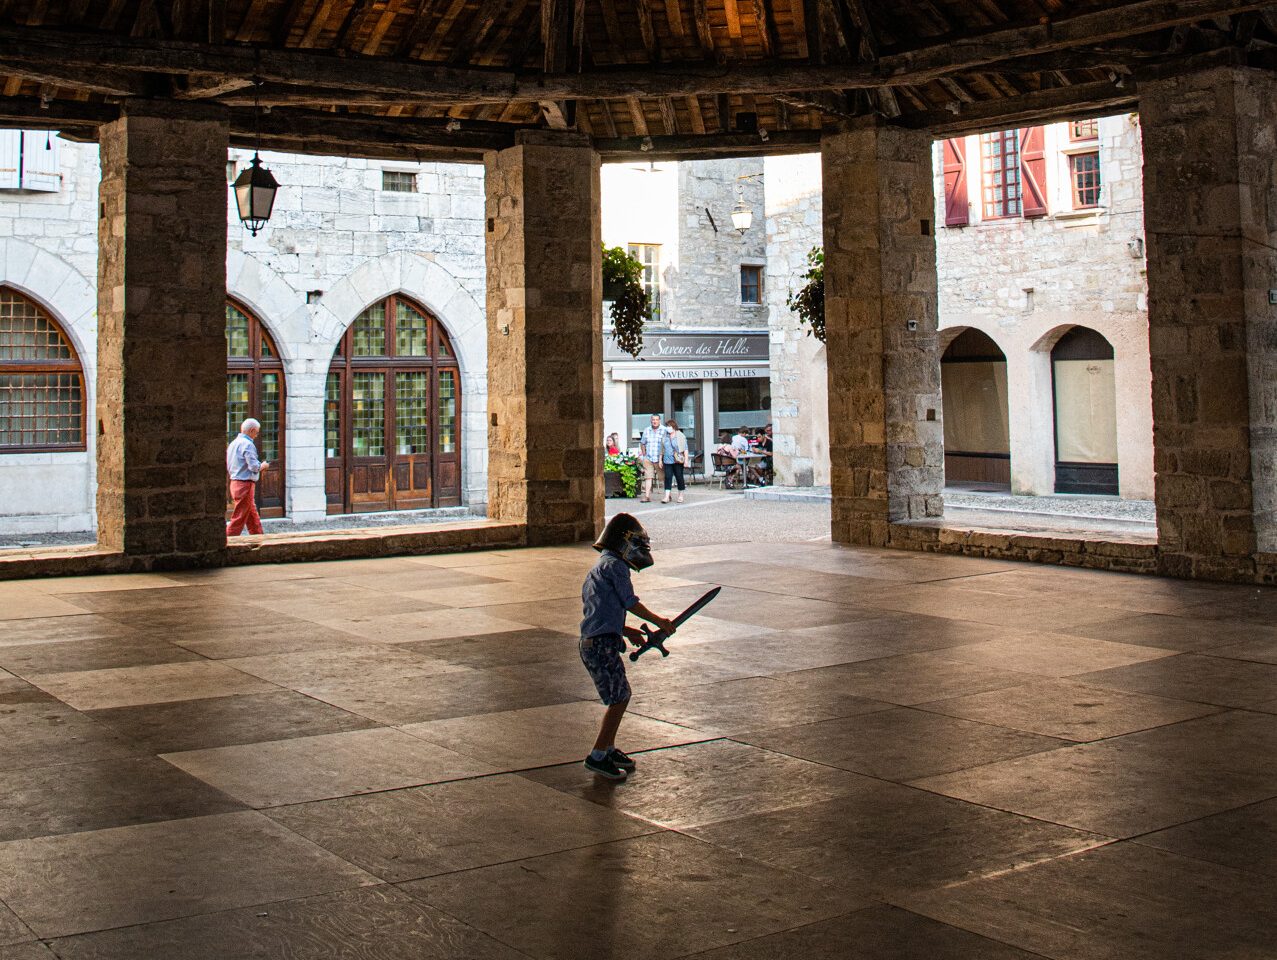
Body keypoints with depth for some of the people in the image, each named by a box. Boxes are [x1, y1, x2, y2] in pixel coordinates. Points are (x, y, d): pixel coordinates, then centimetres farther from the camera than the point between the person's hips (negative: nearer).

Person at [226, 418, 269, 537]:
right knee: (239, 519, -7)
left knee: (253, 518, 16)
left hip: (235, 482, 10)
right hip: (246, 484, -10)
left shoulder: (233, 443, 15)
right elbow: (254, 466, -22)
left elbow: (228, 468, 18)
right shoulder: (248, 444, -14)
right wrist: (263, 465, -1)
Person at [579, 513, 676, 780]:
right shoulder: (614, 565, -9)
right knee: (618, 700, -5)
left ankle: (609, 749, 26)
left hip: (591, 642, 10)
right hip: (602, 644, -10)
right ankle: (597, 757, -2)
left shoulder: (597, 568, 21)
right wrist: (658, 621, 4)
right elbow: (631, 603, -9)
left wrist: (627, 631, 23)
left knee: (619, 696, 18)